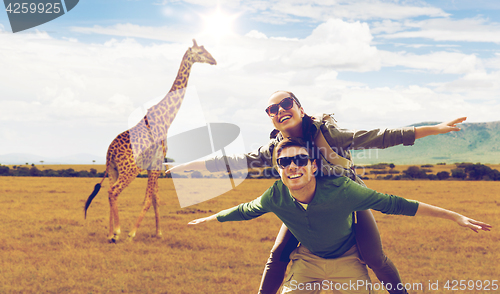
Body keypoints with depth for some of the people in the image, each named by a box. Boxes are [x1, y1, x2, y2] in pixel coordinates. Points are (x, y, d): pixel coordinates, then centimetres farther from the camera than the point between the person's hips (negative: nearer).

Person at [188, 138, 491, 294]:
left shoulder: (341, 190, -33)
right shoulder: (276, 197, -23)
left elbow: (392, 203, -28)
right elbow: (245, 210, -1)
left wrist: (455, 216, -26)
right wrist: (211, 218, 14)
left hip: (347, 262, -2)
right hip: (307, 260, 3)